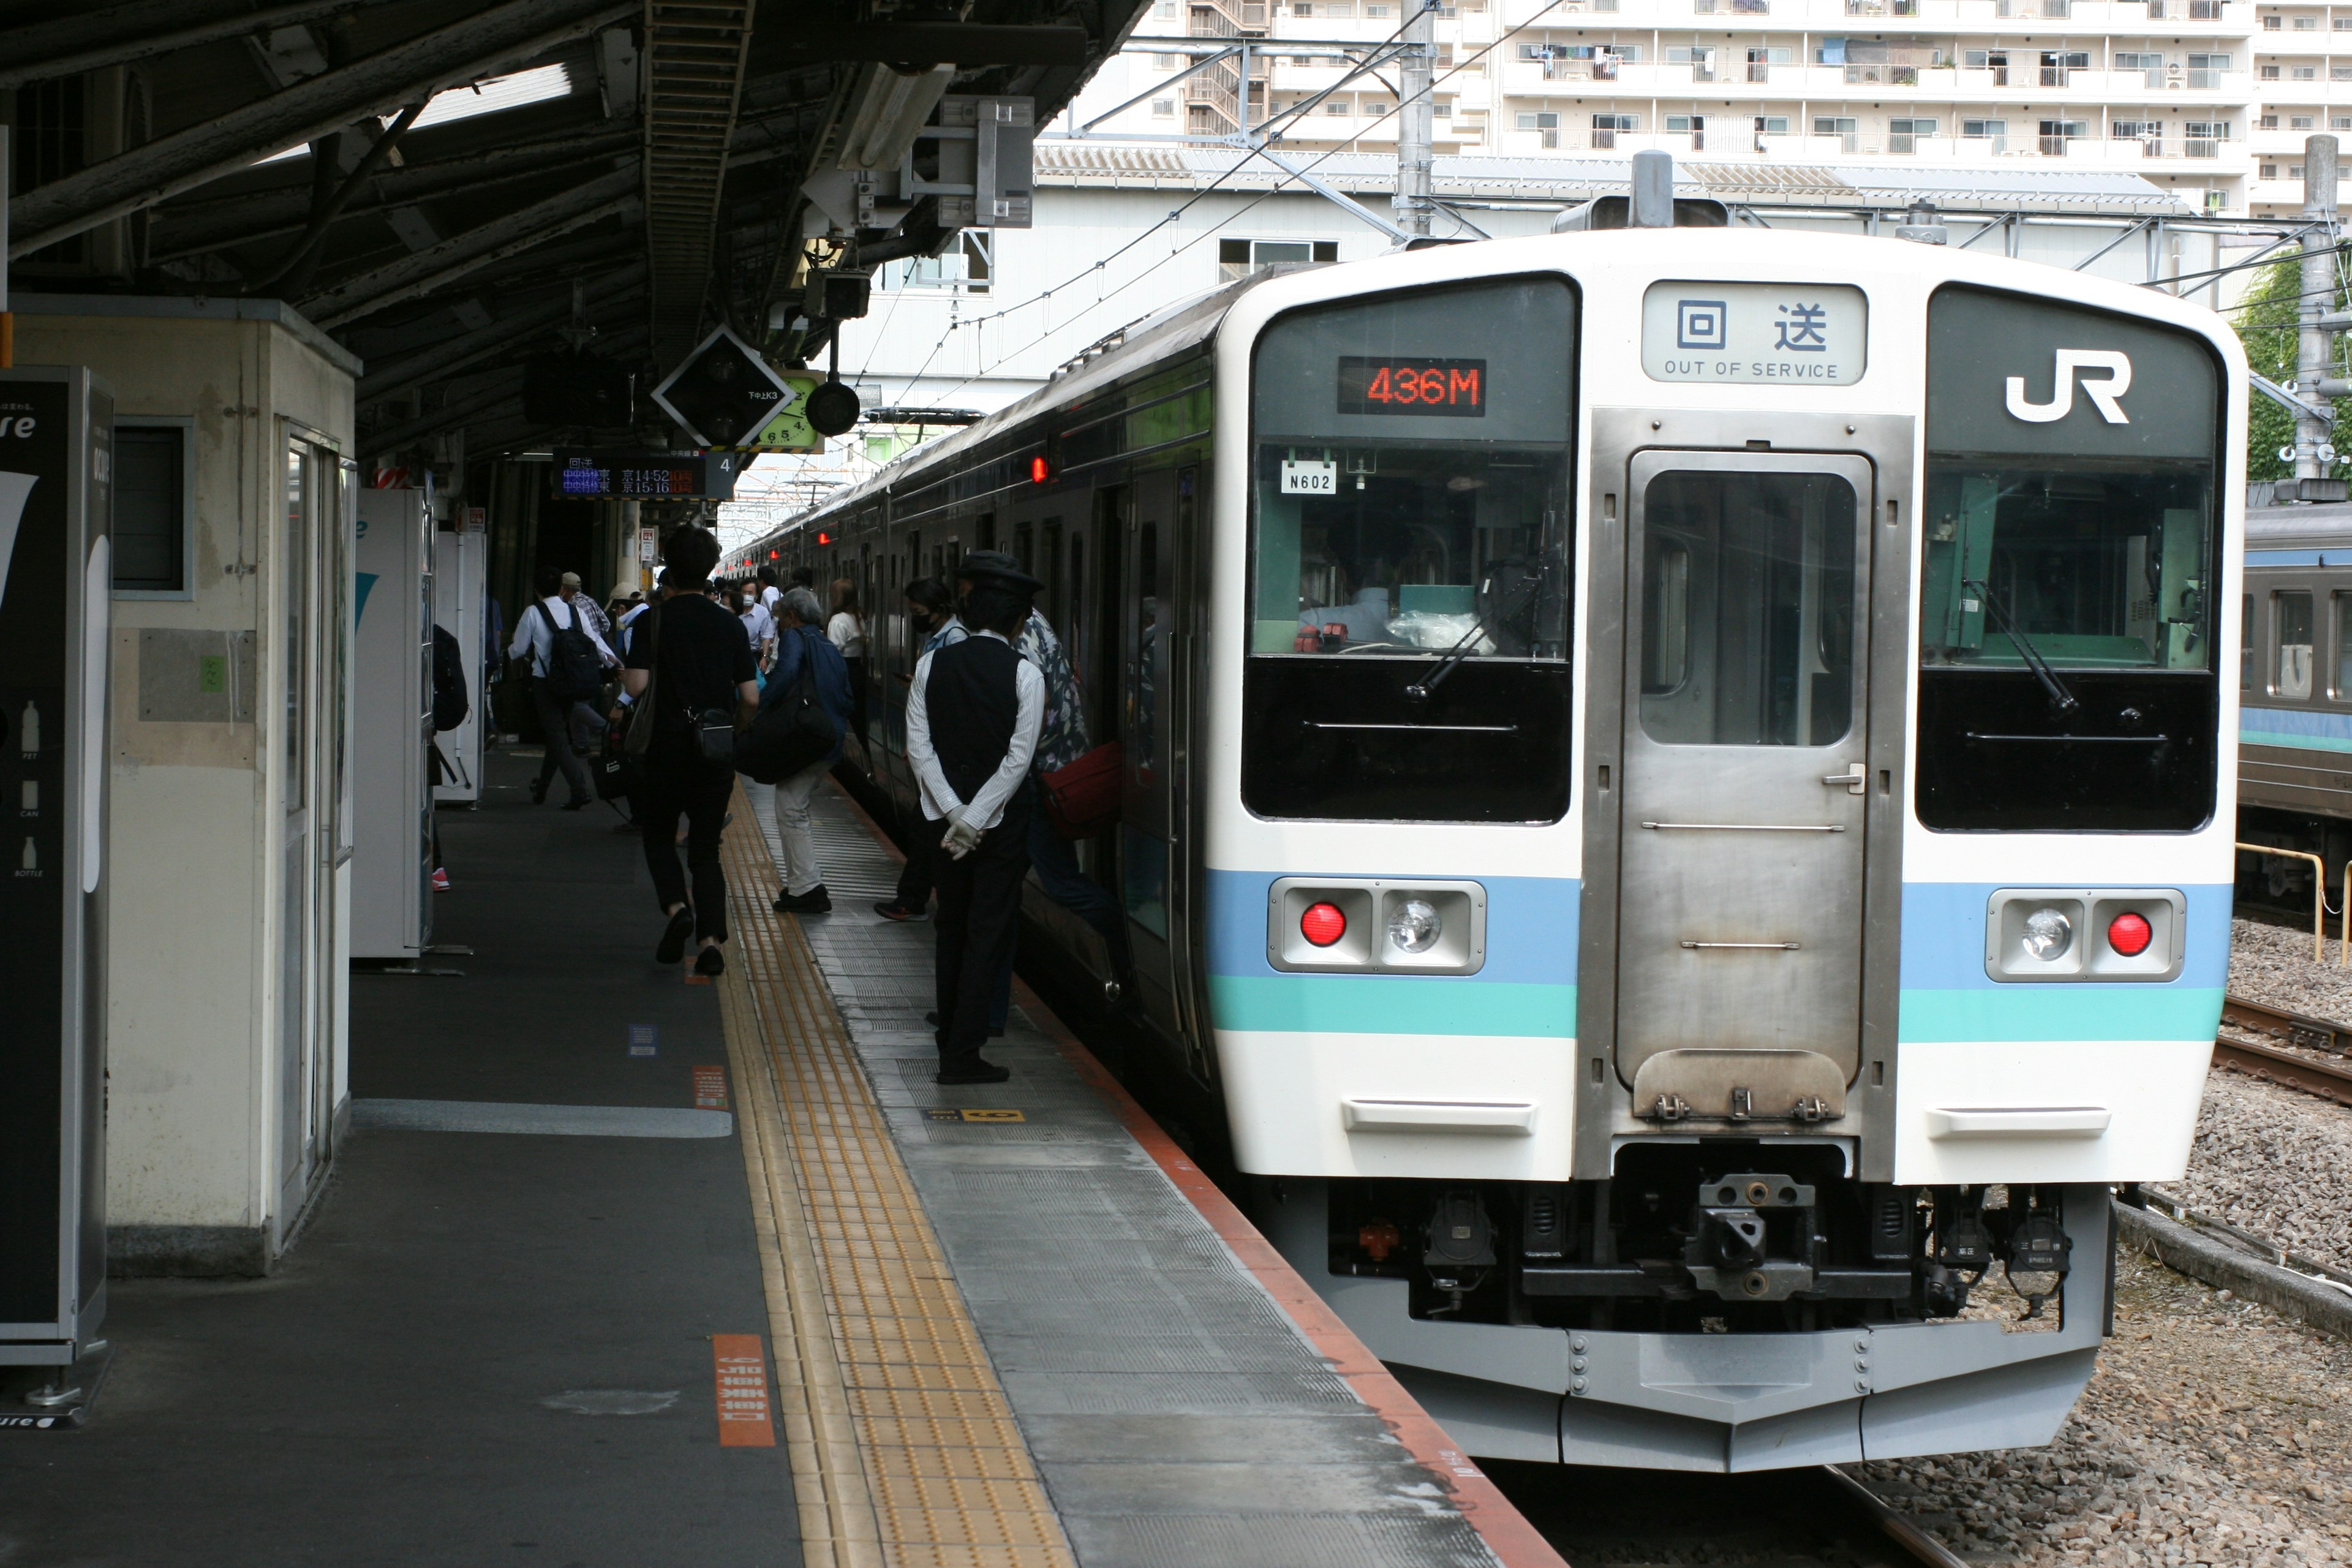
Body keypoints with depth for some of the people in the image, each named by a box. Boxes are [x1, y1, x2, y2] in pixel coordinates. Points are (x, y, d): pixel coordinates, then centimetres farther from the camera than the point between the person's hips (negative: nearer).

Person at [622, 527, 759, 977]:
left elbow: (637, 686, -16)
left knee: (659, 834, 17)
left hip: (667, 744, -2)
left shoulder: (656, 621, -6)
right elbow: (751, 697, 0)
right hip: (716, 752, 2)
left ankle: (677, 907, -8)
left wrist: (622, 677, 7)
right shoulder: (730, 625, 2)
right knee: (706, 847, 9)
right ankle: (711, 940, -4)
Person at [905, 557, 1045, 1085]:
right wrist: (974, 821, -13)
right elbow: (1018, 757, -15)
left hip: (946, 817, 4)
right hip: (1002, 819, -4)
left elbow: (919, 748, -5)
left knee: (952, 928, 18)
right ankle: (962, 1055, -3)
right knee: (987, 934, 0)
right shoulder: (1023, 674, -10)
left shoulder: (933, 666, 0)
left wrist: (954, 814, -8)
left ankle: (949, 1038, 25)